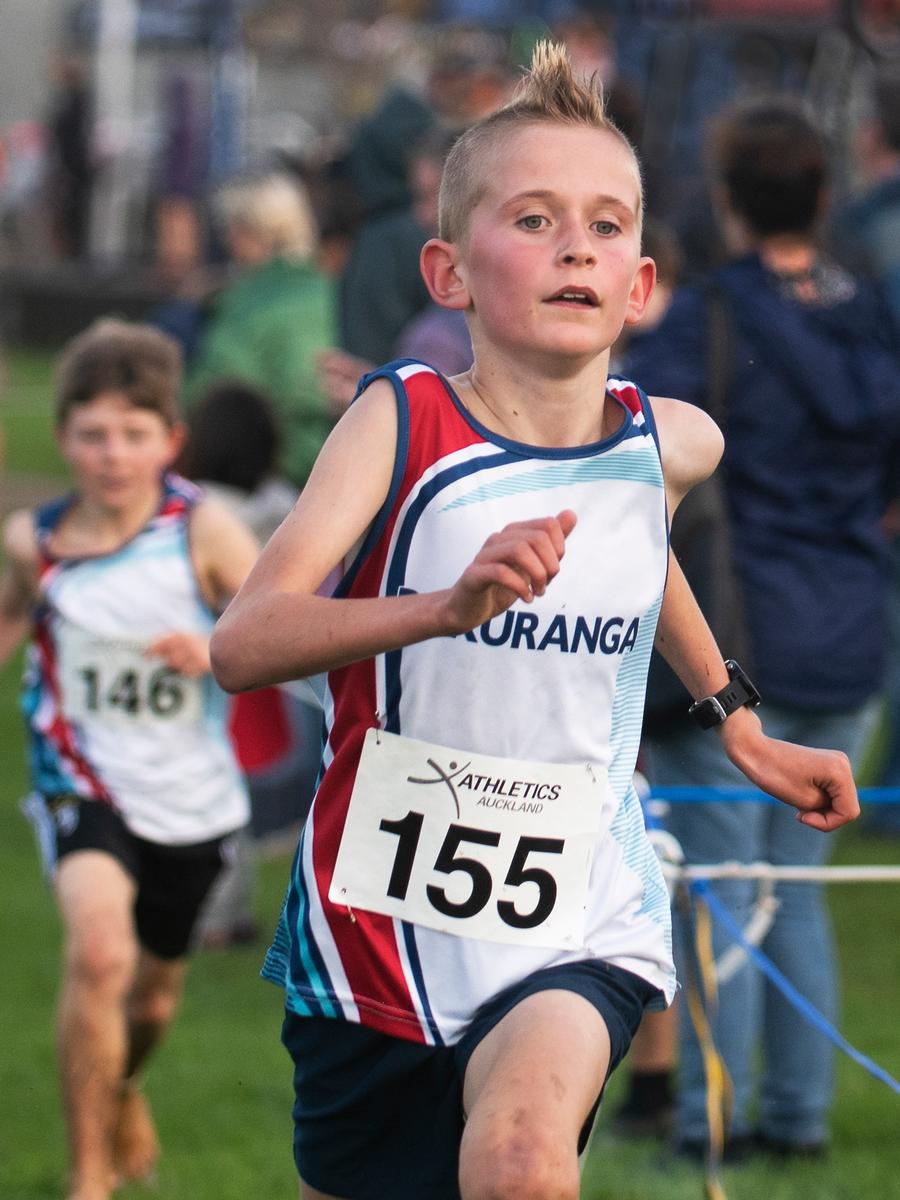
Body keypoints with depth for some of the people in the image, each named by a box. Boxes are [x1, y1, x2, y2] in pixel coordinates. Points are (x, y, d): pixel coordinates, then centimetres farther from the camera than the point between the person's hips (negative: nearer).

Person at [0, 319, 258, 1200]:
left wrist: (217, 653, -32)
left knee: (153, 996, 19)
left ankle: (122, 1094, 57)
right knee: (98, 952, -28)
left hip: (190, 796, 1)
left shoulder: (202, 532, -14)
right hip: (83, 783, -1)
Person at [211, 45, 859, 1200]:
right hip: (379, 921, 0)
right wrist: (448, 605, -41)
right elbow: (241, 644, -26)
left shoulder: (671, 444, -3)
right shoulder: (403, 420, -13)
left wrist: (738, 726, 31)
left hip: (577, 923, 0)